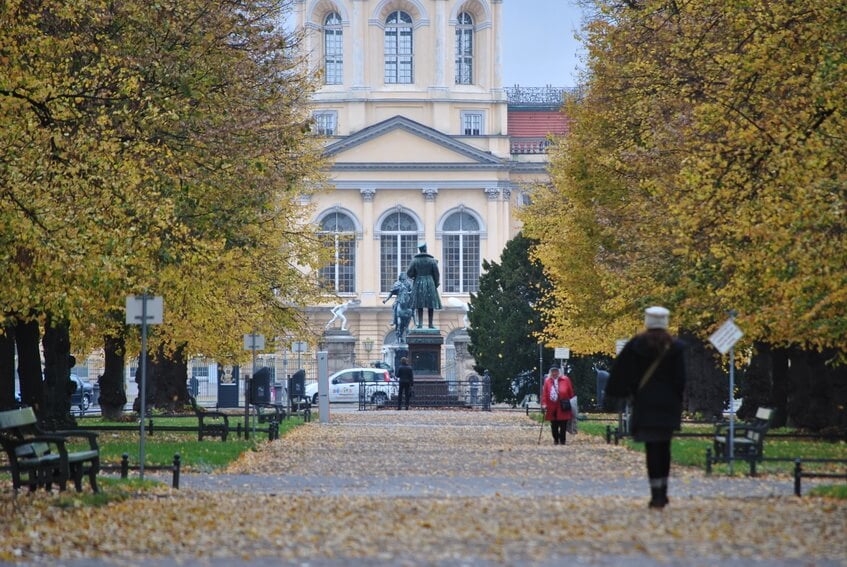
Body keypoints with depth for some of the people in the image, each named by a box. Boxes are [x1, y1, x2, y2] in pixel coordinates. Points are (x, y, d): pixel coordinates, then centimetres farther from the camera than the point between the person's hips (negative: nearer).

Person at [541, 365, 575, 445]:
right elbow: (544, 393, 0)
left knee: (563, 425, -2)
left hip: (563, 408, -2)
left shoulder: (565, 380, 1)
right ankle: (556, 440, 22)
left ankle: (562, 440, 4)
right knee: (554, 425, 8)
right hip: (552, 408, 2)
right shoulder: (547, 381, 4)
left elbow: (570, 392, 4)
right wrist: (544, 403, -9)